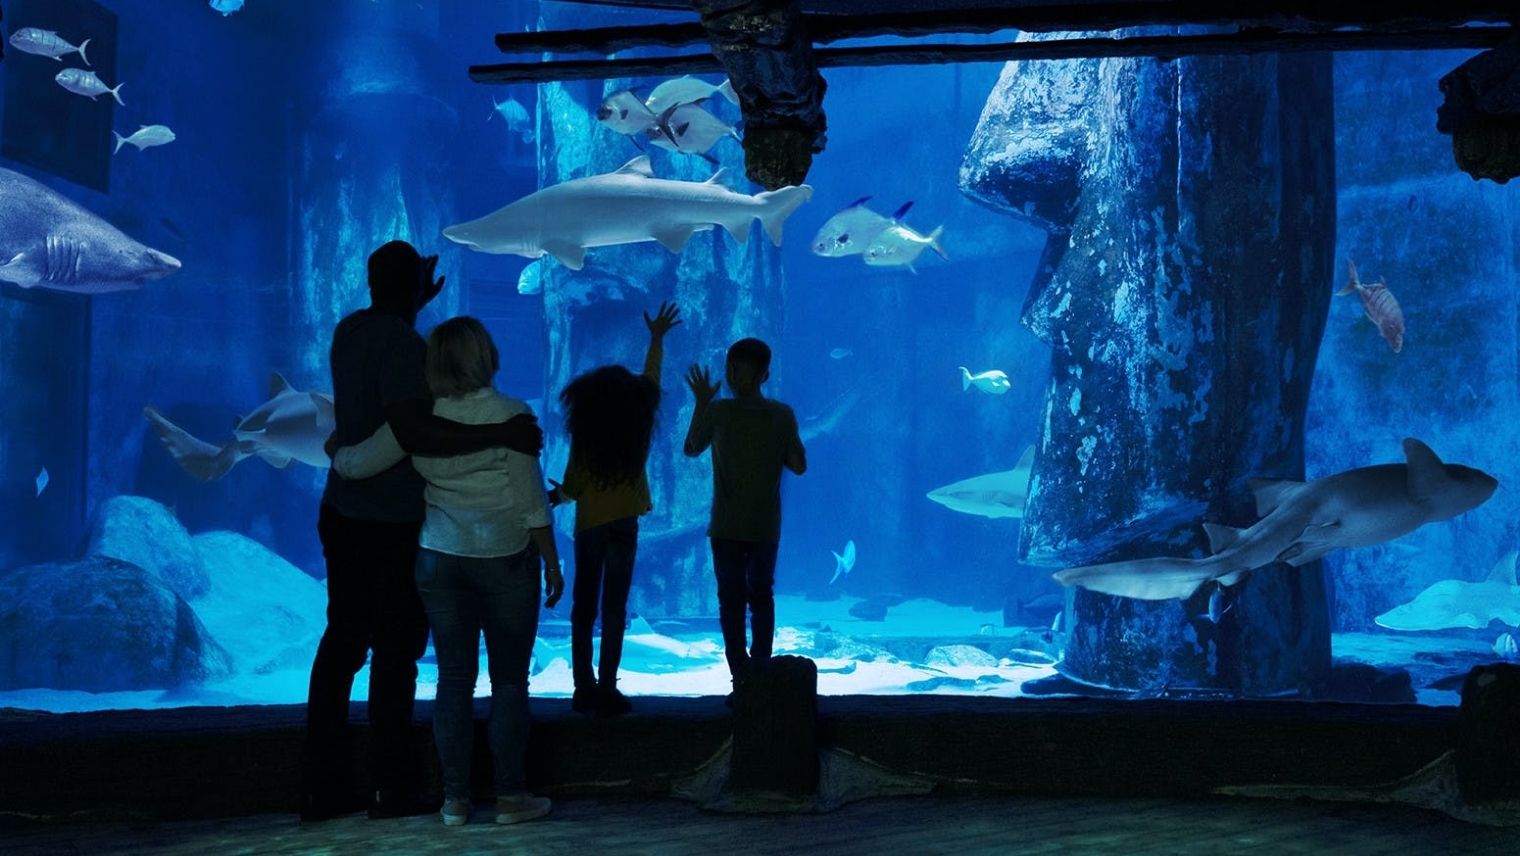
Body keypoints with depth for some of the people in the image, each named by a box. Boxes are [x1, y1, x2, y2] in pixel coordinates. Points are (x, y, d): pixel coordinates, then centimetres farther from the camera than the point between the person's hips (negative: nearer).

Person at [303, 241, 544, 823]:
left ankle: (323, 789, 14)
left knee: (342, 643, 12)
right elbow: (412, 431, -32)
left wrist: (417, 307, 34)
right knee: (395, 651, 3)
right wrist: (499, 435, -34)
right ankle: (390, 790, 9)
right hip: (392, 524, -8)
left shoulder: (349, 331, 7)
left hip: (343, 514, 8)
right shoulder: (403, 345, -18)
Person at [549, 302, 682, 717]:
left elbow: (570, 488, -5)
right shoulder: (636, 432, -5)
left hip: (588, 527, 1)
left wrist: (557, 495, 19)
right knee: (614, 609, 0)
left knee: (583, 608, 11)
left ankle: (584, 688, 11)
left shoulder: (583, 438, -9)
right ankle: (606, 691, -4)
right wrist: (657, 338, 23)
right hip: (622, 526, 0)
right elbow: (650, 381, 9)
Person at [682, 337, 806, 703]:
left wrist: (701, 404, 12)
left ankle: (742, 681, -1)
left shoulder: (717, 411, -11)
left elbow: (692, 449, 5)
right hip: (766, 526, 2)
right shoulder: (782, 415, -6)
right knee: (761, 597, 18)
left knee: (731, 601, 3)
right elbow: (799, 465, -2)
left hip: (726, 526, -2)